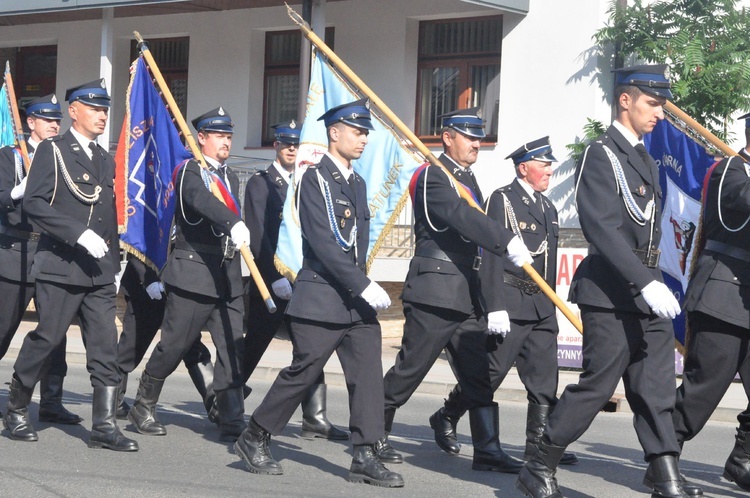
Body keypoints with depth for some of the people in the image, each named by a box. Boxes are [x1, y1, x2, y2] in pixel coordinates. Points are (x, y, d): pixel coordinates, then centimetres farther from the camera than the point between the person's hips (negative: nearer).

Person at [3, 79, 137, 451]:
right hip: (60, 267, -6)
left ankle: (104, 426, -1)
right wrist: (79, 234, -20)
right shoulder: (52, 151, -1)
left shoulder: (106, 160, 18)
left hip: (100, 272, 6)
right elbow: (34, 203, -13)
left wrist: (114, 263, 18)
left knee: (106, 347, -1)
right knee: (46, 338, -3)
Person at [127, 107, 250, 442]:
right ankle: (143, 408, 19)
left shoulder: (231, 178, 18)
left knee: (233, 348, -1)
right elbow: (203, 201, -28)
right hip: (193, 274, -6)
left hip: (228, 278, 7)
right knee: (174, 344, 0)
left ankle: (232, 423, -1)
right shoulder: (189, 172, -7)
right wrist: (234, 224, -45)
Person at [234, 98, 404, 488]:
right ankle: (254, 439, 14)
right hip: (321, 298, -7)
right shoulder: (315, 178, -10)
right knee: (303, 372, -2)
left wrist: (362, 286, 13)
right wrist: (363, 286, -21)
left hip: (356, 299, 7)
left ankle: (365, 458, 1)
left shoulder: (357, 184, 16)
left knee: (368, 374, -1)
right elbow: (323, 242, -18)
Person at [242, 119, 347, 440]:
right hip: (270, 281, -4)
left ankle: (314, 419, -1)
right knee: (253, 348, 5)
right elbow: (258, 234, -9)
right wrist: (276, 278, -17)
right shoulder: (260, 183, -1)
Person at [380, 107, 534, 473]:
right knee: (410, 369, 0)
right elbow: (461, 216, -27)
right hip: (434, 292, -8)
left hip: (466, 295, 9)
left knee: (479, 374, 4)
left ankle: (487, 450, 5)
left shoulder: (468, 179, 18)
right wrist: (508, 242, -38)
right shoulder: (432, 177, -10)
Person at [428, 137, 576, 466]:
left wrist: (550, 303, 17)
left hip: (541, 308, 7)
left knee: (545, 379, 2)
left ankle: (540, 445, 5)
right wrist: (495, 307, -19)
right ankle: (445, 420, 18)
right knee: (490, 373, -1)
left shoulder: (548, 208, 17)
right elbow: (492, 256, -13)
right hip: (510, 304, -7)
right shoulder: (502, 200, -6)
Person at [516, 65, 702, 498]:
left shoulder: (645, 161, 18)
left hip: (648, 294, 8)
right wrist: (646, 283, -26)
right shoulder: (601, 156, -10)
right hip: (612, 295, -8)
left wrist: (654, 283, 15)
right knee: (596, 386, -3)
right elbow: (602, 230, -20)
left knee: (656, 389, 4)